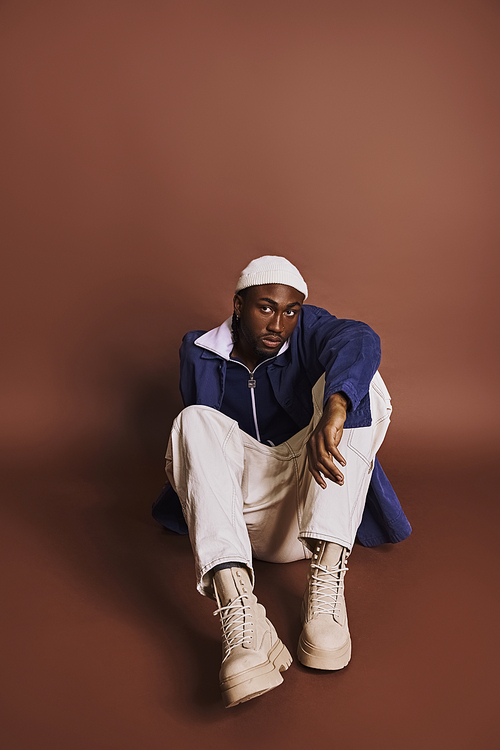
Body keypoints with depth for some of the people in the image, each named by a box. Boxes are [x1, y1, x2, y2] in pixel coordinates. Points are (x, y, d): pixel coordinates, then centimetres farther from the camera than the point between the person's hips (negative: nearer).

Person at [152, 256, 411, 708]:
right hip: (246, 512, 1)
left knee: (354, 379, -21)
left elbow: (359, 339, -27)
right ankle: (239, 617, -48)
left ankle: (327, 582, -36)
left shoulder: (307, 330, -3)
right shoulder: (202, 356, 4)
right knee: (194, 422, -26)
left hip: (313, 500, 0)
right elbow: (199, 440, 13)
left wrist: (333, 409, -46)